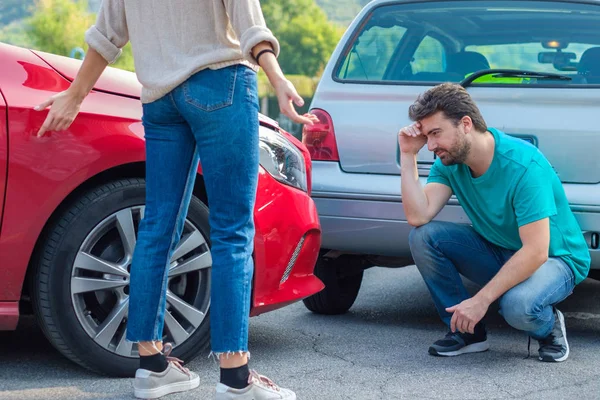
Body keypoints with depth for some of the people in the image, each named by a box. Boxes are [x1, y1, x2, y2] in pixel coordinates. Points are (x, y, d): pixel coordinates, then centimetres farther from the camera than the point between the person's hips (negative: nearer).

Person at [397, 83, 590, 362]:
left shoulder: (523, 166, -30)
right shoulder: (449, 161, -8)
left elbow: (536, 251, -32)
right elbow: (418, 217, -18)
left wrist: (481, 299, -33)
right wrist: (408, 155, -22)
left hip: (554, 258, -7)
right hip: (499, 253, 7)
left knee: (518, 305, -39)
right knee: (422, 237, -15)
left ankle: (549, 327, -1)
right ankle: (467, 332, -2)